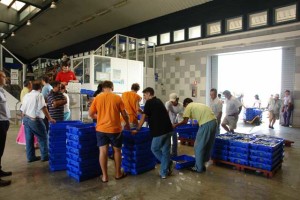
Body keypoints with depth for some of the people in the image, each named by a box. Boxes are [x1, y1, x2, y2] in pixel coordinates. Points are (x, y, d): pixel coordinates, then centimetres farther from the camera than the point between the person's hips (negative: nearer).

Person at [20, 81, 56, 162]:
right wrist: (49, 118, -16)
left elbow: (22, 109, 15)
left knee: (29, 139, 13)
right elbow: (43, 108, -18)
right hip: (35, 120, -8)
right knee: (43, 137, 4)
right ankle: (45, 156, 9)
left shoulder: (27, 95, 12)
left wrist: (24, 119, 24)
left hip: (26, 118, 8)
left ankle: (31, 157, 20)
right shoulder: (39, 95, -11)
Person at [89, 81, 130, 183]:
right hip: (115, 129, -1)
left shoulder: (97, 98, -1)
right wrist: (127, 124, 14)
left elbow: (91, 114, 3)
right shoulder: (117, 98, -5)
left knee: (103, 151, 7)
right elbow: (124, 114, -3)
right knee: (117, 150, 14)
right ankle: (118, 173, 26)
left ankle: (104, 176, 14)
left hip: (101, 129, 1)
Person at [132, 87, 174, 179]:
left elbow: (143, 117, -1)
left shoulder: (149, 102, -4)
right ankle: (164, 173, 14)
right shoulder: (159, 101, 19)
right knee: (165, 151, 10)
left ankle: (168, 163, 13)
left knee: (154, 149, 13)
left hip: (160, 131, -7)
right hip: (168, 129, 8)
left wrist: (137, 129, 10)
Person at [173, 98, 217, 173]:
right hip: (214, 121, 9)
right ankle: (203, 165, 32)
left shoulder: (189, 106, 6)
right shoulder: (198, 105, 28)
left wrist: (175, 125, 13)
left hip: (206, 123, -9)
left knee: (198, 147, 6)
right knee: (208, 146, 19)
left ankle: (198, 168, 16)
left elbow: (185, 121, -1)